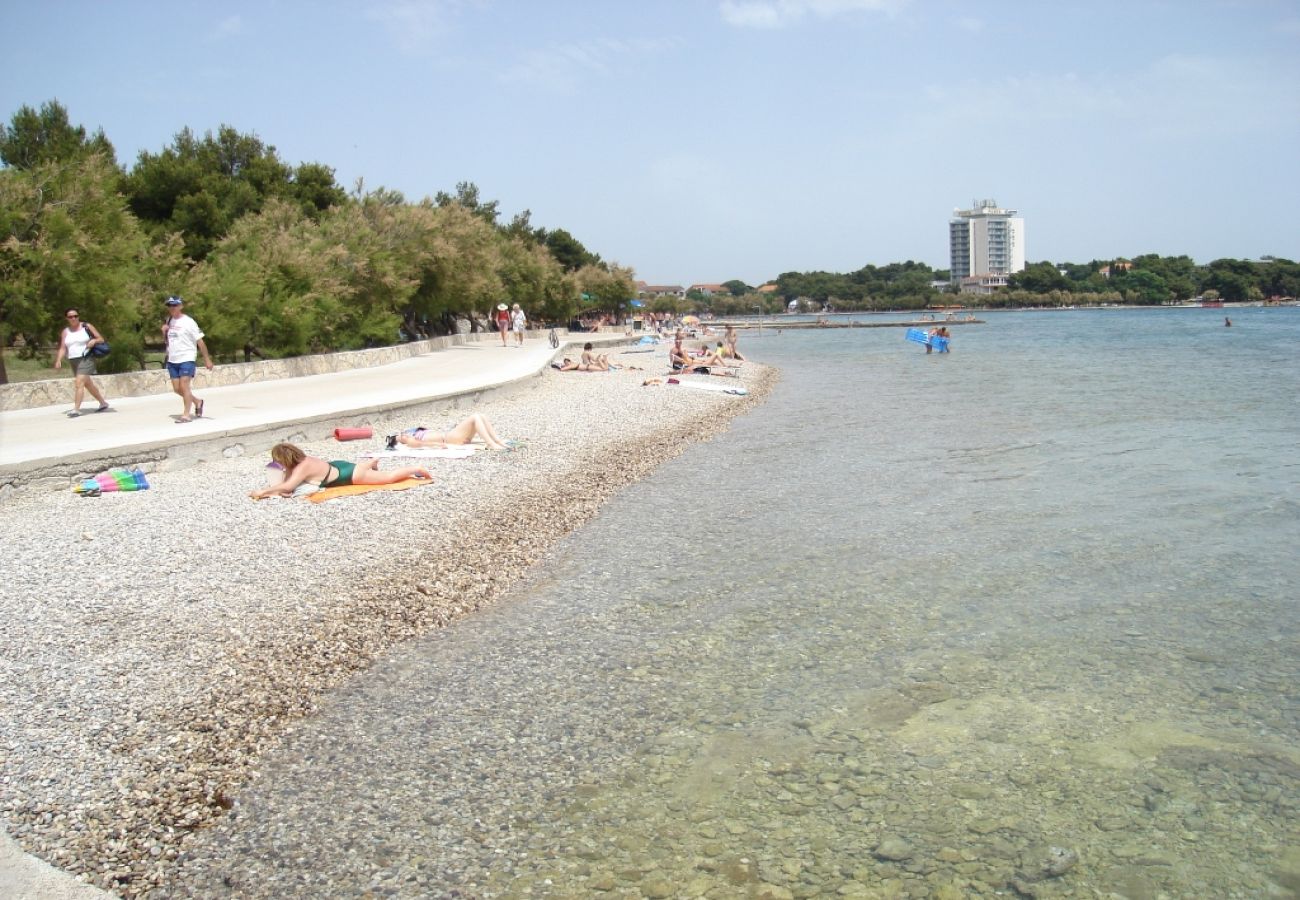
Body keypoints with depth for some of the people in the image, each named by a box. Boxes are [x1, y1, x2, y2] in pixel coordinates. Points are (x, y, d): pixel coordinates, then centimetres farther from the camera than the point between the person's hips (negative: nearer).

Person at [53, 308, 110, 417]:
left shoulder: (86, 326, 0)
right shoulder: (65, 331, 9)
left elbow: (101, 339, 3)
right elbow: (63, 348, 6)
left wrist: (94, 340, -18)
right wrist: (58, 360, -9)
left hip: (86, 358, -6)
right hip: (73, 361, 6)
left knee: (79, 383, -18)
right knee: (88, 384, 15)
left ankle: (76, 409, -21)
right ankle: (103, 403, 30)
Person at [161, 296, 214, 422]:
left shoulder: (188, 322, -8)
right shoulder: (169, 321, 11)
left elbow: (200, 341, -8)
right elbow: (166, 341, 22)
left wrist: (207, 359, -10)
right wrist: (164, 332, 0)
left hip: (187, 359, -7)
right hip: (172, 360, 7)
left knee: (184, 386, -12)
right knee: (177, 388, 6)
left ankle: (186, 415, -6)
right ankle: (197, 402, 27)